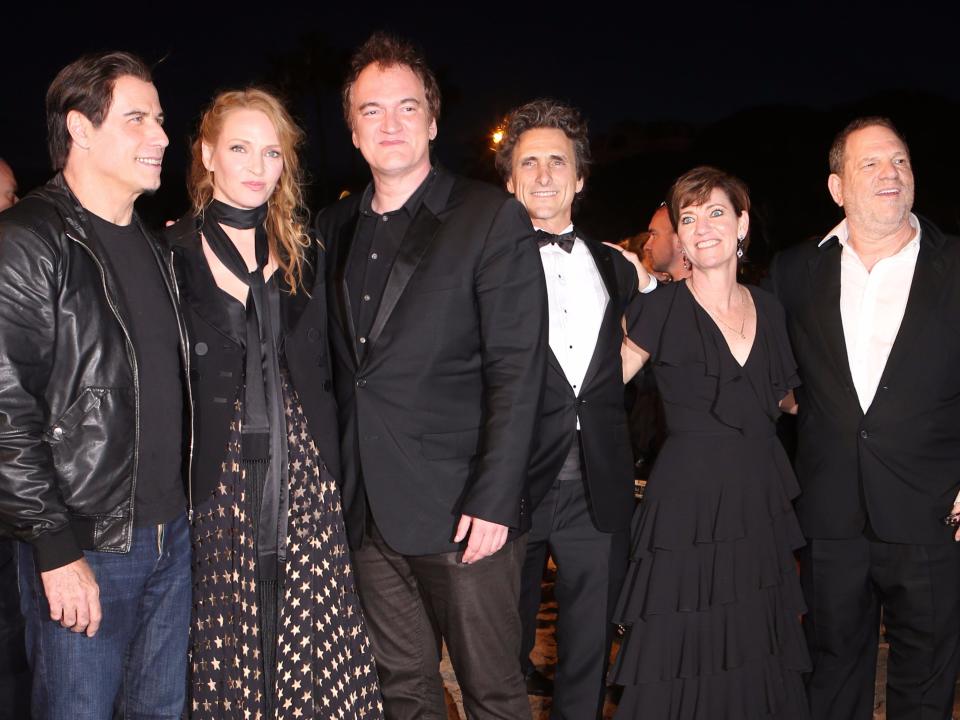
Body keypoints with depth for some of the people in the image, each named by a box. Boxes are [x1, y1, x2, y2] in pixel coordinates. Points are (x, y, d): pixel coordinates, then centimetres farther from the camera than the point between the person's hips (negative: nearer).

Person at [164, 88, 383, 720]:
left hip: (305, 481, 3)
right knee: (227, 654, 4)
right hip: (217, 485, -3)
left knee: (319, 656, 2)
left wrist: (333, 471, 6)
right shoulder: (171, 255, -1)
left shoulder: (302, 257, 12)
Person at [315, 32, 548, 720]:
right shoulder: (335, 228, 12)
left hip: (462, 510, -5)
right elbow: (338, 365, 15)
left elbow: (517, 370, -10)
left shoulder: (493, 217, -4)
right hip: (370, 510, 5)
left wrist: (493, 502, -16)